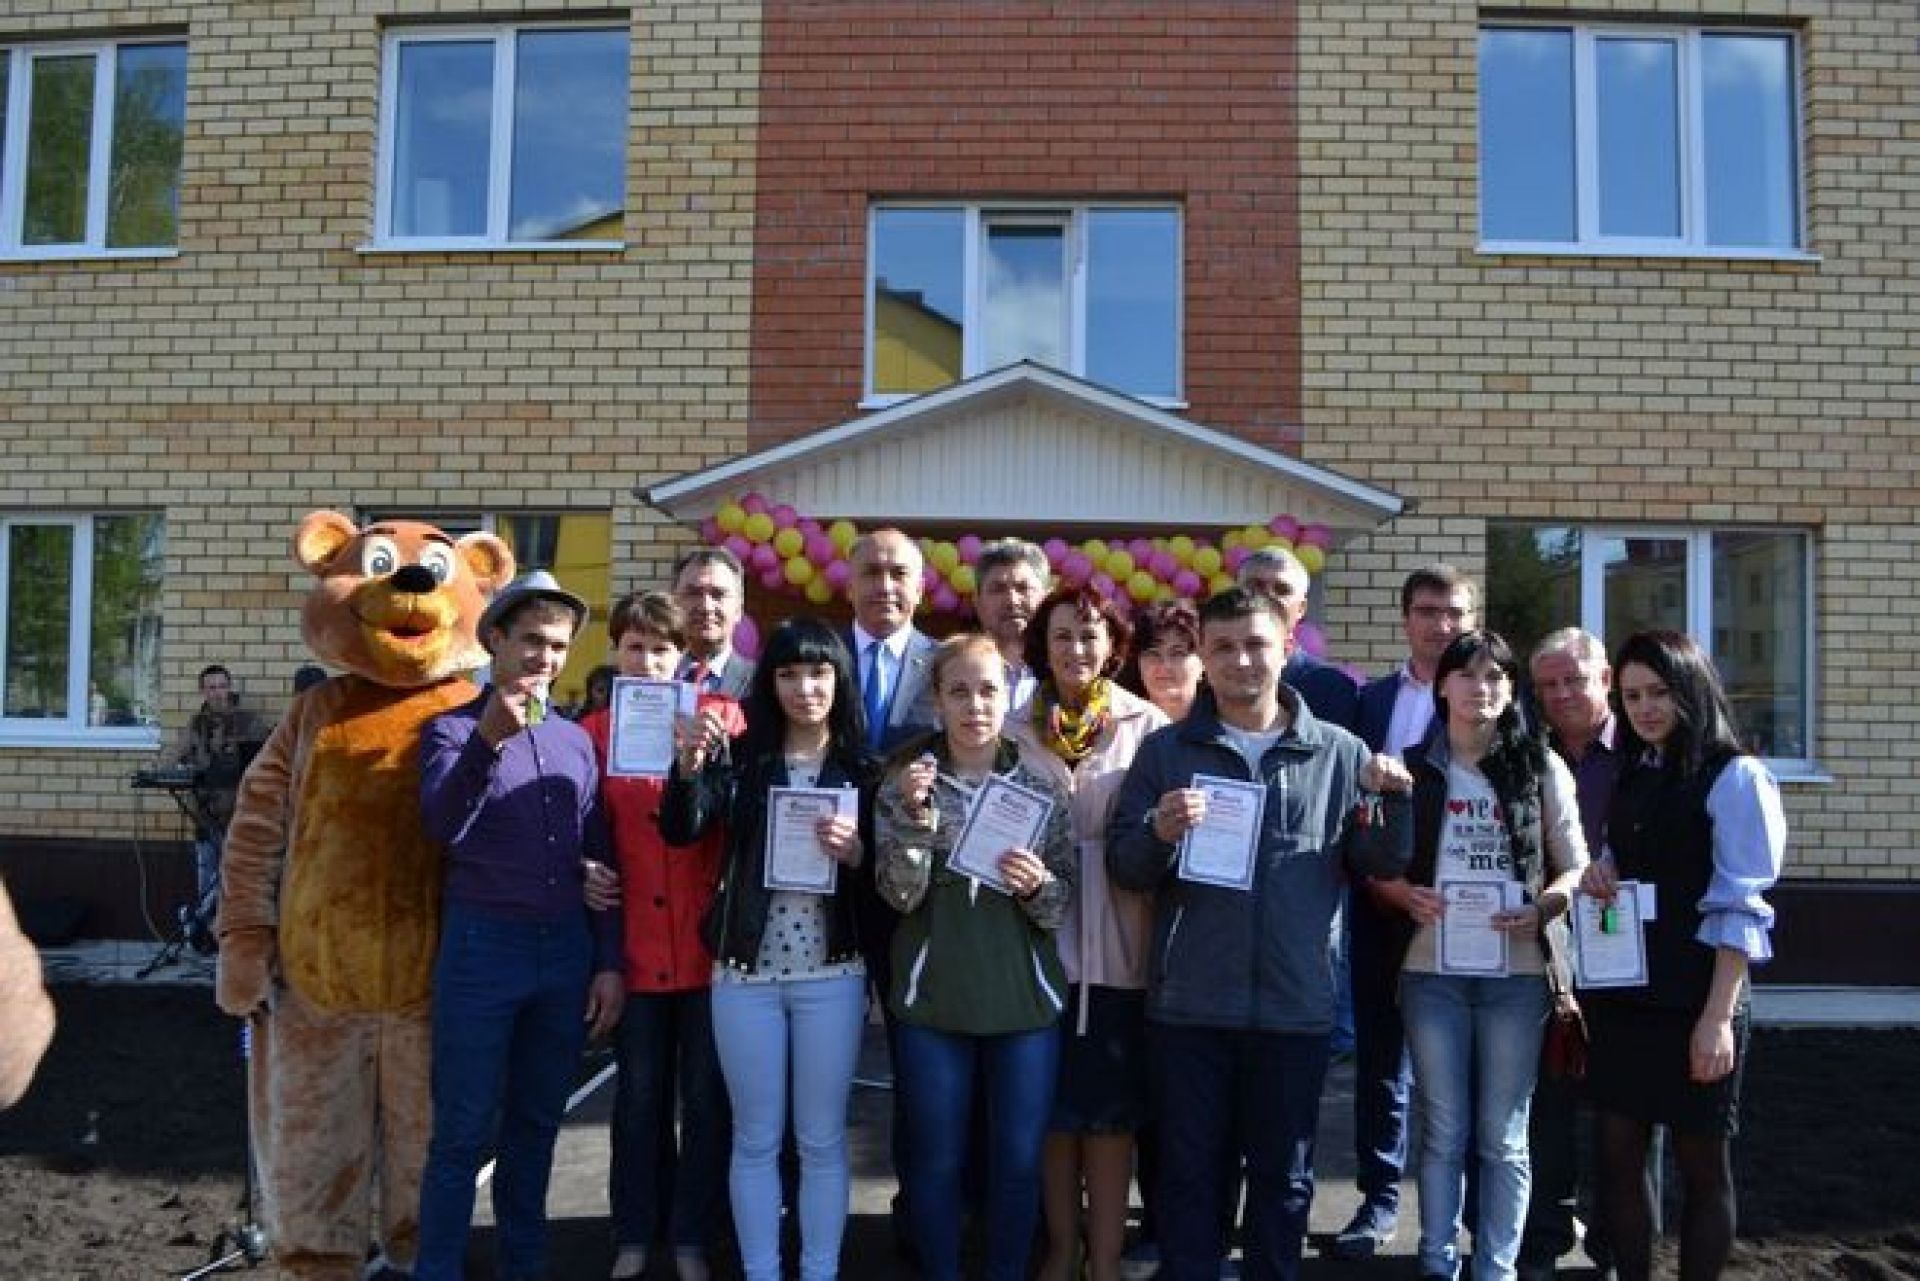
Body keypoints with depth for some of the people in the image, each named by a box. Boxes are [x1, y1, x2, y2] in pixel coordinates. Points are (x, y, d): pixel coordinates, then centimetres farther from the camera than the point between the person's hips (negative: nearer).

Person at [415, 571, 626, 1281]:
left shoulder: (577, 740, 11)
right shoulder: (453, 728, -1)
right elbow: (442, 825, -19)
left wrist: (608, 961, 7)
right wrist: (488, 739, -34)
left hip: (567, 951, 4)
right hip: (483, 948, -4)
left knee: (536, 1126, 15)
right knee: (463, 1132, 2)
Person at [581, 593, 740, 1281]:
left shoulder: (722, 716, 2)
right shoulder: (592, 730, 5)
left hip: (711, 940, -1)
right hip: (635, 945, 1)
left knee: (706, 1097, 9)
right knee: (639, 1094, 13)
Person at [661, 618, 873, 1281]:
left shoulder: (863, 768, 1)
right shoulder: (740, 757, 2)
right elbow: (681, 831, -12)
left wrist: (856, 854, -19)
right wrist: (688, 765, -30)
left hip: (832, 975, 0)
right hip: (745, 972, 1)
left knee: (821, 1138, 9)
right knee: (756, 1138, 10)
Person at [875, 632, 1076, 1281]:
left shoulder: (1042, 785, 2)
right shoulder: (907, 778, 0)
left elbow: (1066, 902, 4)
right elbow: (899, 894, -9)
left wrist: (1038, 885, -17)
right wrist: (914, 813, -22)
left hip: (1025, 997, 1)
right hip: (932, 998, -1)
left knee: (1019, 1158, 8)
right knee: (936, 1158, 7)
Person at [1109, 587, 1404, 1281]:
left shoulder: (1339, 753, 4)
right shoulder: (1167, 749, 3)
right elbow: (1121, 865, 0)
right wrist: (1159, 834, -20)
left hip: (1296, 1006, 1)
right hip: (1189, 1006, 0)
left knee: (1284, 1175, 14)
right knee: (1189, 1171, 10)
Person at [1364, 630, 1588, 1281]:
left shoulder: (1542, 768, 3)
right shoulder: (1410, 768, 5)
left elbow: (1576, 867, 5)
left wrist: (1540, 908, -14)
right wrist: (1403, 894, -12)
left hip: (1516, 971, 0)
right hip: (1431, 970, 0)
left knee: (1502, 1136, 7)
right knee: (1443, 1131, 9)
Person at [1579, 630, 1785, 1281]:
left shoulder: (1734, 777, -9)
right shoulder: (1630, 776, 12)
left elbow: (1739, 909, -12)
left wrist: (1718, 1017, -17)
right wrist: (1597, 876, -1)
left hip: (1693, 1004, -6)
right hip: (1622, 995, 6)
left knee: (1702, 1165, 7)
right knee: (1618, 1155, 10)